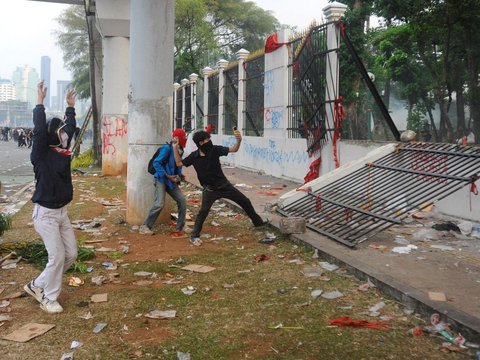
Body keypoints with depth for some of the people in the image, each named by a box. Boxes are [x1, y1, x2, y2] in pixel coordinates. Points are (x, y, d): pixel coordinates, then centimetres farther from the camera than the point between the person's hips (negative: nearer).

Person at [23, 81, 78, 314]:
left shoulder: (63, 151, 5)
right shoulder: (41, 154, -13)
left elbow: (71, 128, 15)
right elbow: (39, 130, -26)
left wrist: (70, 106, 16)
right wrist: (40, 103, -25)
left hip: (61, 212, 8)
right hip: (45, 213, -8)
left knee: (71, 254, 9)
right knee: (57, 256, -6)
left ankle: (37, 285, 25)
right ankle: (48, 298, 14)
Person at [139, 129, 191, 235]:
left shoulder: (179, 150, 8)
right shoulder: (167, 148, -16)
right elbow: (156, 163, -20)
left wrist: (179, 176, -3)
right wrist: (167, 176, -22)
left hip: (171, 181, 8)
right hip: (161, 179, -8)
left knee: (182, 200, 2)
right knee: (159, 204, -18)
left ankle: (181, 226, 15)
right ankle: (145, 227, -6)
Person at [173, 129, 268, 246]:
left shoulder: (214, 149, -11)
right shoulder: (194, 156, -8)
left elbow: (234, 149, -16)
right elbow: (179, 163, 2)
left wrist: (239, 140, -36)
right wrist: (175, 147, -6)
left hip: (224, 185, 2)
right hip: (209, 189, -2)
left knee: (245, 201, 10)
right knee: (203, 211, -21)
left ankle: (257, 221, 32)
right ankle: (194, 236, -5)